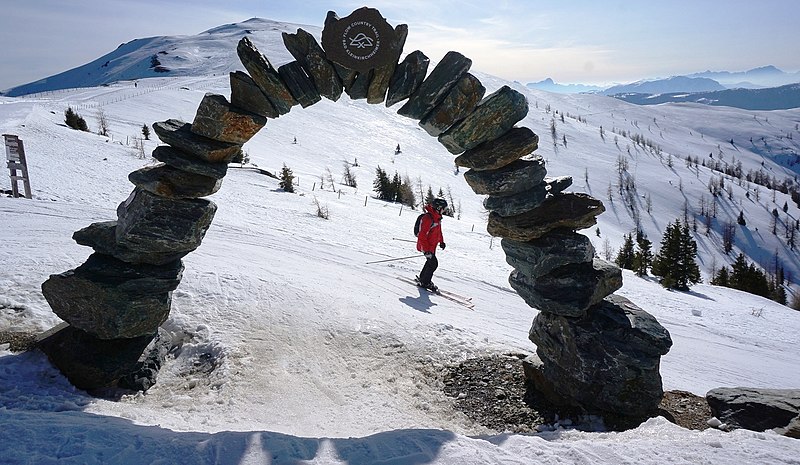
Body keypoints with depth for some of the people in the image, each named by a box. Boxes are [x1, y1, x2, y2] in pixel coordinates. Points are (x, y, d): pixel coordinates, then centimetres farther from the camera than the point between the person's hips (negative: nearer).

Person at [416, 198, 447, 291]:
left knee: (431, 262, 22)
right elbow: (422, 236, -30)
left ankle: (422, 278, 40)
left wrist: (441, 241, 25)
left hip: (432, 246, 10)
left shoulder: (437, 218, 3)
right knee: (433, 263, -11)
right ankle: (425, 282, 4)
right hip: (426, 246, -10)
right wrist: (426, 250, -31)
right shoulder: (428, 219, -28)